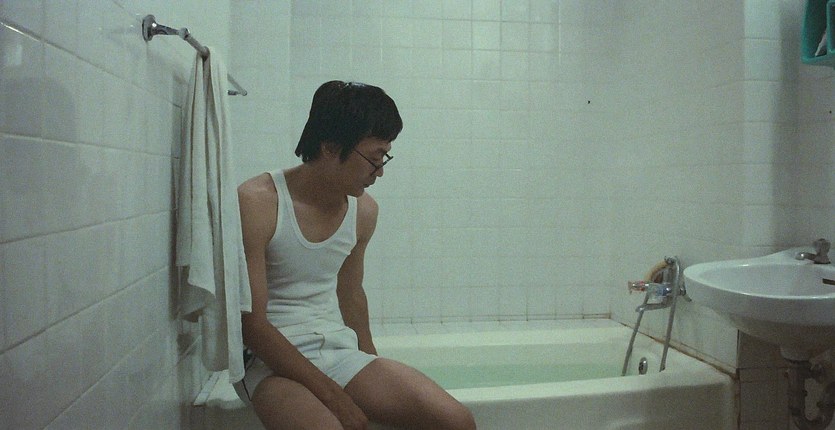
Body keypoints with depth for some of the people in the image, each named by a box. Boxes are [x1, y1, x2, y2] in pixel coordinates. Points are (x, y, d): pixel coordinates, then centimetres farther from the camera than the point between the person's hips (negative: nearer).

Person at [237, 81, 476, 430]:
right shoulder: (256, 203, -13)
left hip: (344, 353, 6)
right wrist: (331, 395, -17)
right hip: (276, 362, -5)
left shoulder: (363, 211, 5)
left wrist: (376, 379, 24)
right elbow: (250, 323, -15)